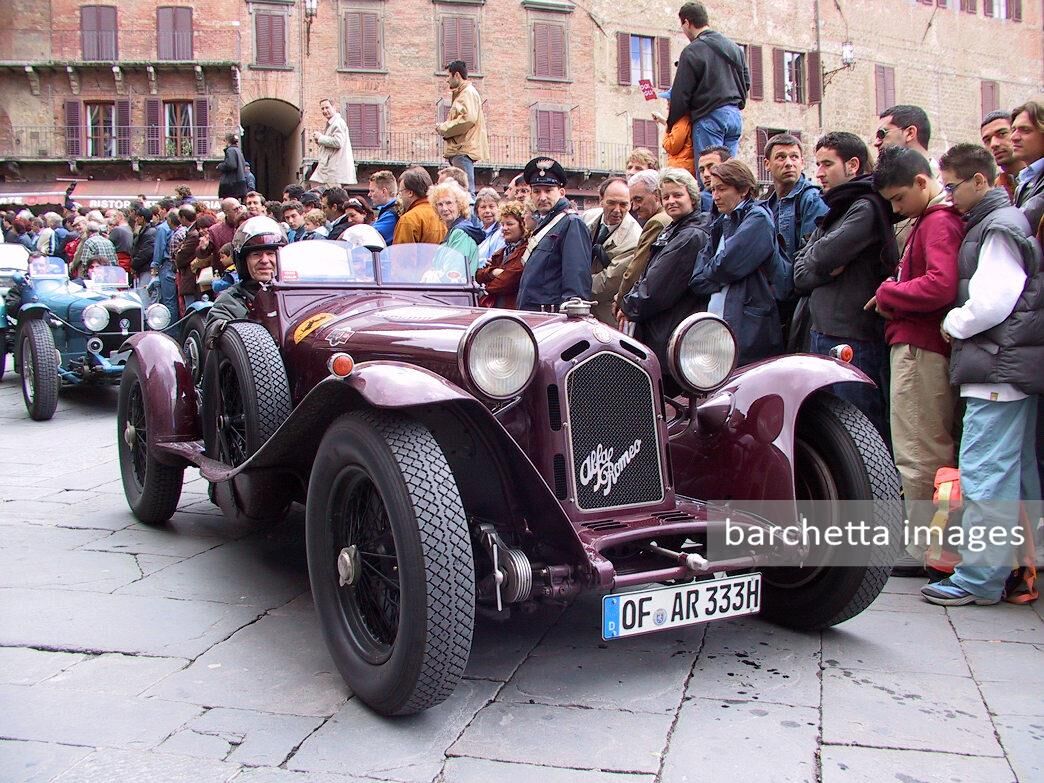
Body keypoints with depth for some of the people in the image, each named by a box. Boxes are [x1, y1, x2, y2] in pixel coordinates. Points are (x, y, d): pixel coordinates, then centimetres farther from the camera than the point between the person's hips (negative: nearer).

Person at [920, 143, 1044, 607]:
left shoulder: (999, 227, -11)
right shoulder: (1005, 221, 20)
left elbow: (992, 302, -19)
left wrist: (953, 324, -4)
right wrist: (960, 324, 11)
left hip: (999, 367, -11)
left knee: (983, 474, -9)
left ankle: (979, 578, -6)